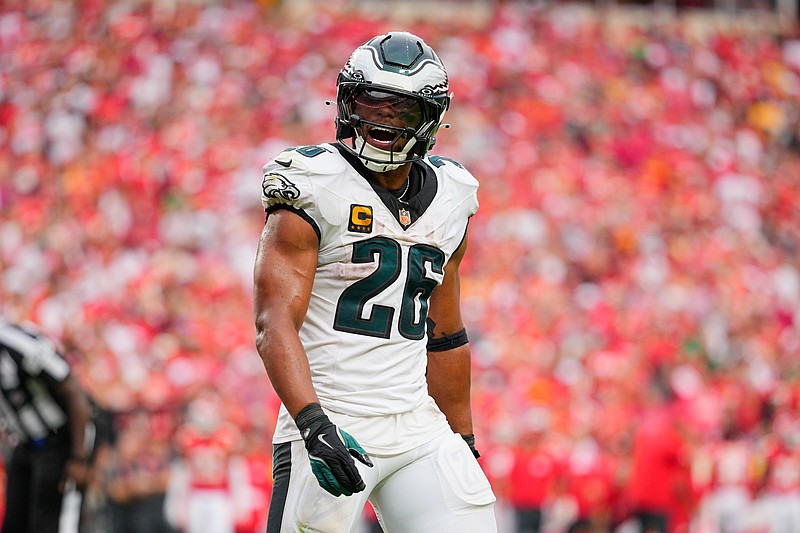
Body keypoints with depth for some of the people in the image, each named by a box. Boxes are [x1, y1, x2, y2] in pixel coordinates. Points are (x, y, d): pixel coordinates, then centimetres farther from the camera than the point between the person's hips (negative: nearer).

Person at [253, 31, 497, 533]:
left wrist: (465, 443, 22)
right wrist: (313, 424, -29)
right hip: (332, 425, -5)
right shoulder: (316, 190, -7)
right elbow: (275, 325, -16)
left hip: (418, 427, 5)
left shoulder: (448, 198, 12)